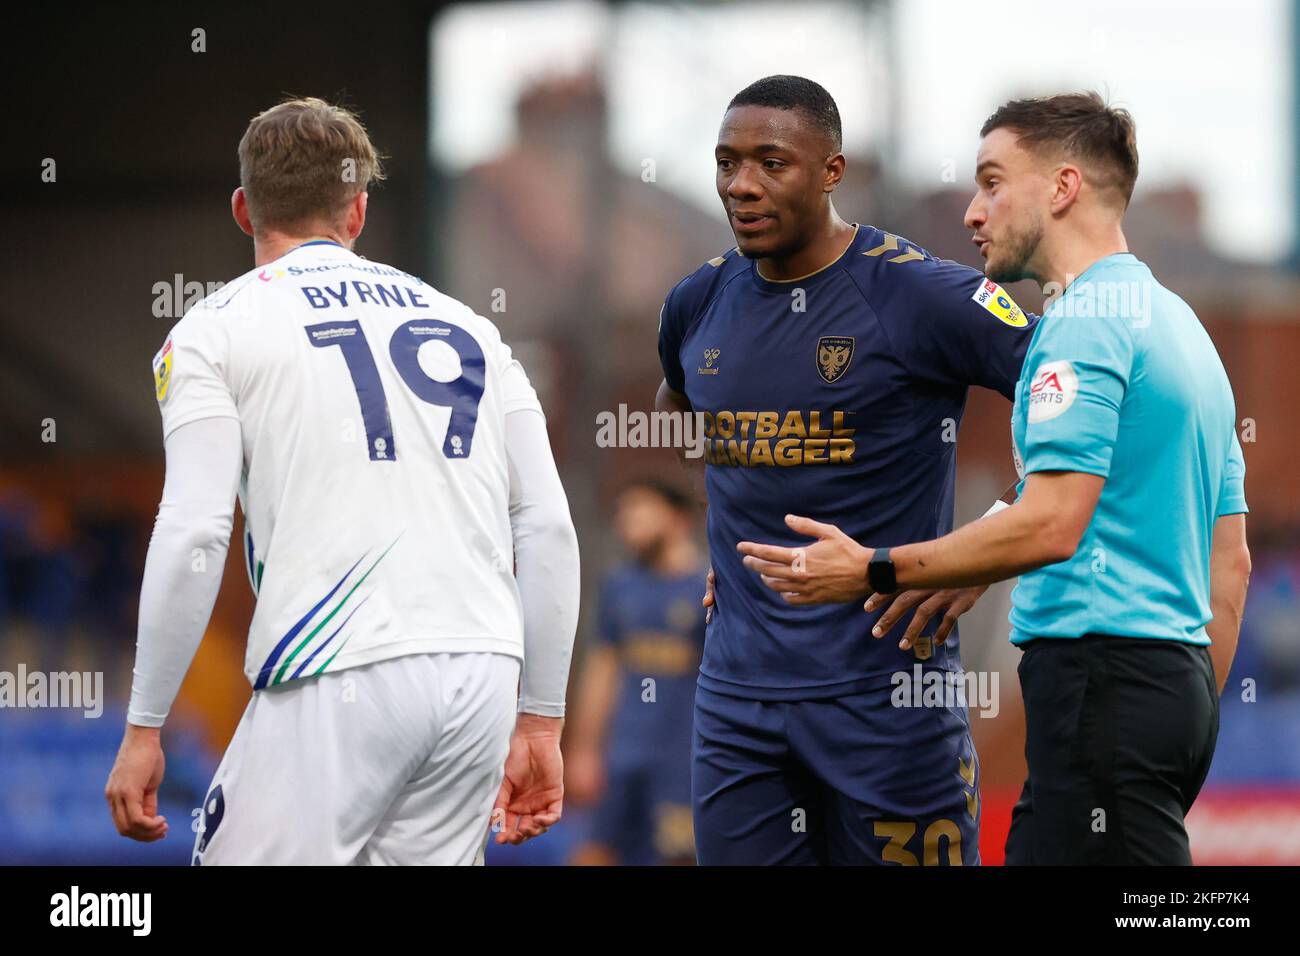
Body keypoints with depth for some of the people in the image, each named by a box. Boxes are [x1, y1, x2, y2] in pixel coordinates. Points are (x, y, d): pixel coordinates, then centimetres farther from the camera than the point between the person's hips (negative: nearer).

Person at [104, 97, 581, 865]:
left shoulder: (215, 331, 6)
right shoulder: (463, 324, 19)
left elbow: (192, 539, -6)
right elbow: (548, 529, 13)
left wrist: (143, 728, -1)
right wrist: (541, 722, 18)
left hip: (339, 685, -5)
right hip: (482, 676, 5)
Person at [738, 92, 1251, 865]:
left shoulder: (1086, 319, -11)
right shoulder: (1182, 323, 21)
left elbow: (1050, 525, -20)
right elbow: (1231, 559, 21)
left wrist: (874, 571, -13)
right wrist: (1197, 711, 23)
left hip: (1105, 668, -10)